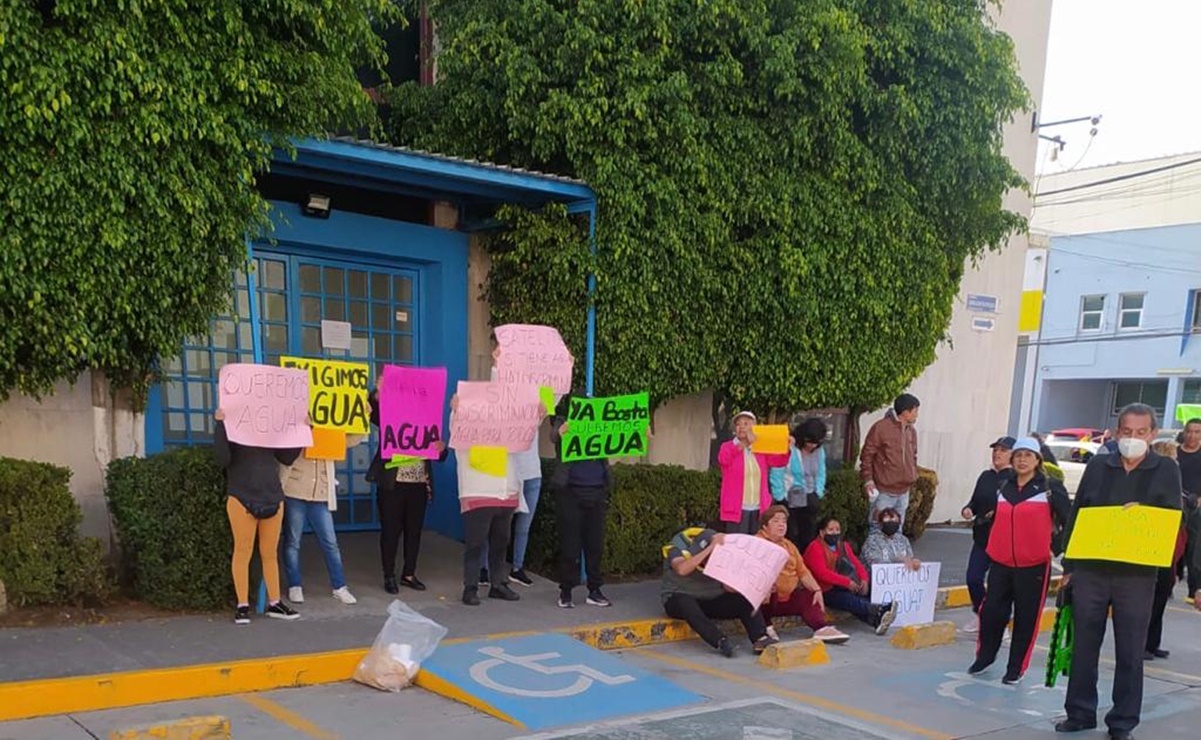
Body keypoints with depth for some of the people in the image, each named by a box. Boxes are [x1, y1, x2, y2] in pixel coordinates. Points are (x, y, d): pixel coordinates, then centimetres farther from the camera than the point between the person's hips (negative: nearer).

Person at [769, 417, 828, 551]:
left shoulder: (819, 450, 4)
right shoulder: (788, 448, -17)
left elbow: (821, 474, 15)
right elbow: (776, 475, -15)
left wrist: (818, 494, 4)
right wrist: (780, 498, -11)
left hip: (809, 502, 6)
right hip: (789, 502, -6)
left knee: (808, 540, 9)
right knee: (791, 540, -4)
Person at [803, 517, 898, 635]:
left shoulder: (843, 546, 21)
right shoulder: (815, 548, -4)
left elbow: (857, 564, 14)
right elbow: (822, 573, -15)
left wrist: (864, 580, -8)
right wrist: (847, 582, -22)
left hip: (847, 589, 6)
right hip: (828, 593, -6)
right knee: (850, 600, -33)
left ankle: (876, 620, -50)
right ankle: (881, 610, -50)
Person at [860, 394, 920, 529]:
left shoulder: (911, 431, 11)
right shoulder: (880, 428, -11)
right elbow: (867, 455, -8)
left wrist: (913, 477, 17)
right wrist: (868, 479, -13)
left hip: (903, 492, 7)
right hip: (883, 493, -7)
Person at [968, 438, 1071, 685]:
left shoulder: (1051, 488, -4)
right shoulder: (1003, 486, 11)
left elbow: (1069, 521, -4)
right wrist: (990, 549, 21)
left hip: (1034, 565, -4)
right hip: (1001, 564, 4)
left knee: (1026, 618, 5)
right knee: (991, 611, 5)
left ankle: (1017, 668, 18)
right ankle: (985, 655, 26)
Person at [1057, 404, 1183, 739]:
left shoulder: (1166, 470, 3)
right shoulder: (1097, 466, 7)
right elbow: (1077, 514, 8)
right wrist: (1069, 566, 6)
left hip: (1137, 574, -1)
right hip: (1090, 570, 2)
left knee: (1130, 652, 5)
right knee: (1084, 646, 8)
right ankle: (1080, 712, 20)